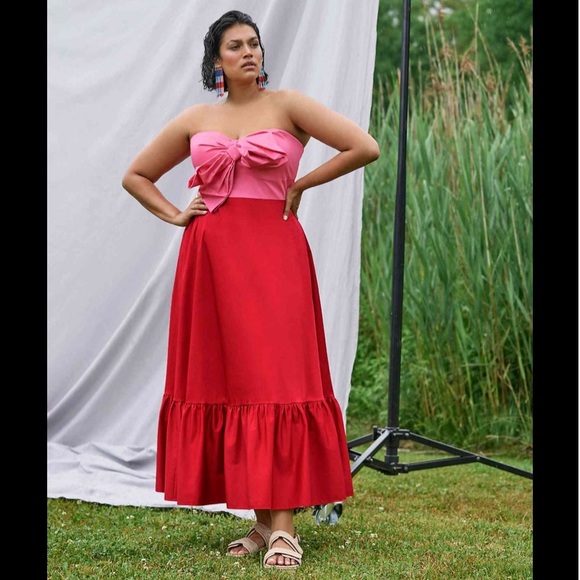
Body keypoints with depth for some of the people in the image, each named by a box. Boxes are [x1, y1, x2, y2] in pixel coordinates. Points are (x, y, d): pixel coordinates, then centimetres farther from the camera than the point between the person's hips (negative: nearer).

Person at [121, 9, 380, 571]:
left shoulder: (287, 105, 2)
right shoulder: (196, 119, 12)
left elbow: (364, 147, -6)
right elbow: (135, 175, 23)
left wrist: (300, 184, -1)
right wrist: (174, 215, 8)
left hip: (272, 252, -4)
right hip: (211, 259, 4)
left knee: (274, 377, -10)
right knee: (221, 379, 2)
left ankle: (283, 524, -10)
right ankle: (262, 520, 9)